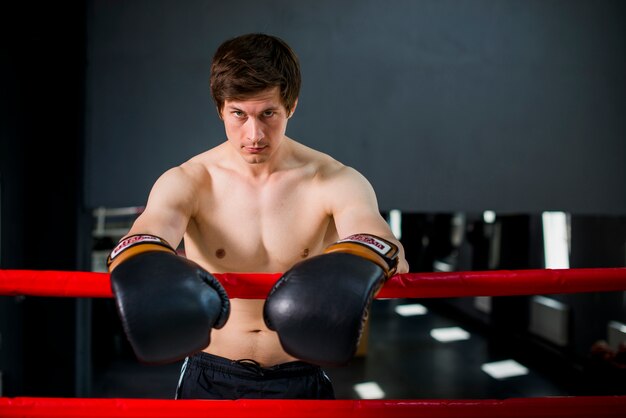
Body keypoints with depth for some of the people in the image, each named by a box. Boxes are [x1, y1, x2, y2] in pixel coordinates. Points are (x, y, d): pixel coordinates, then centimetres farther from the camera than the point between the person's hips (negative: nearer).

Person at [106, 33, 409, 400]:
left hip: (300, 381, 0)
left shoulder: (335, 182, -10)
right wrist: (149, 273, -50)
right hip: (210, 379, 1)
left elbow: (370, 229, -29)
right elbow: (151, 229, -27)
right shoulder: (186, 182, -8)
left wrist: (352, 268, -52)